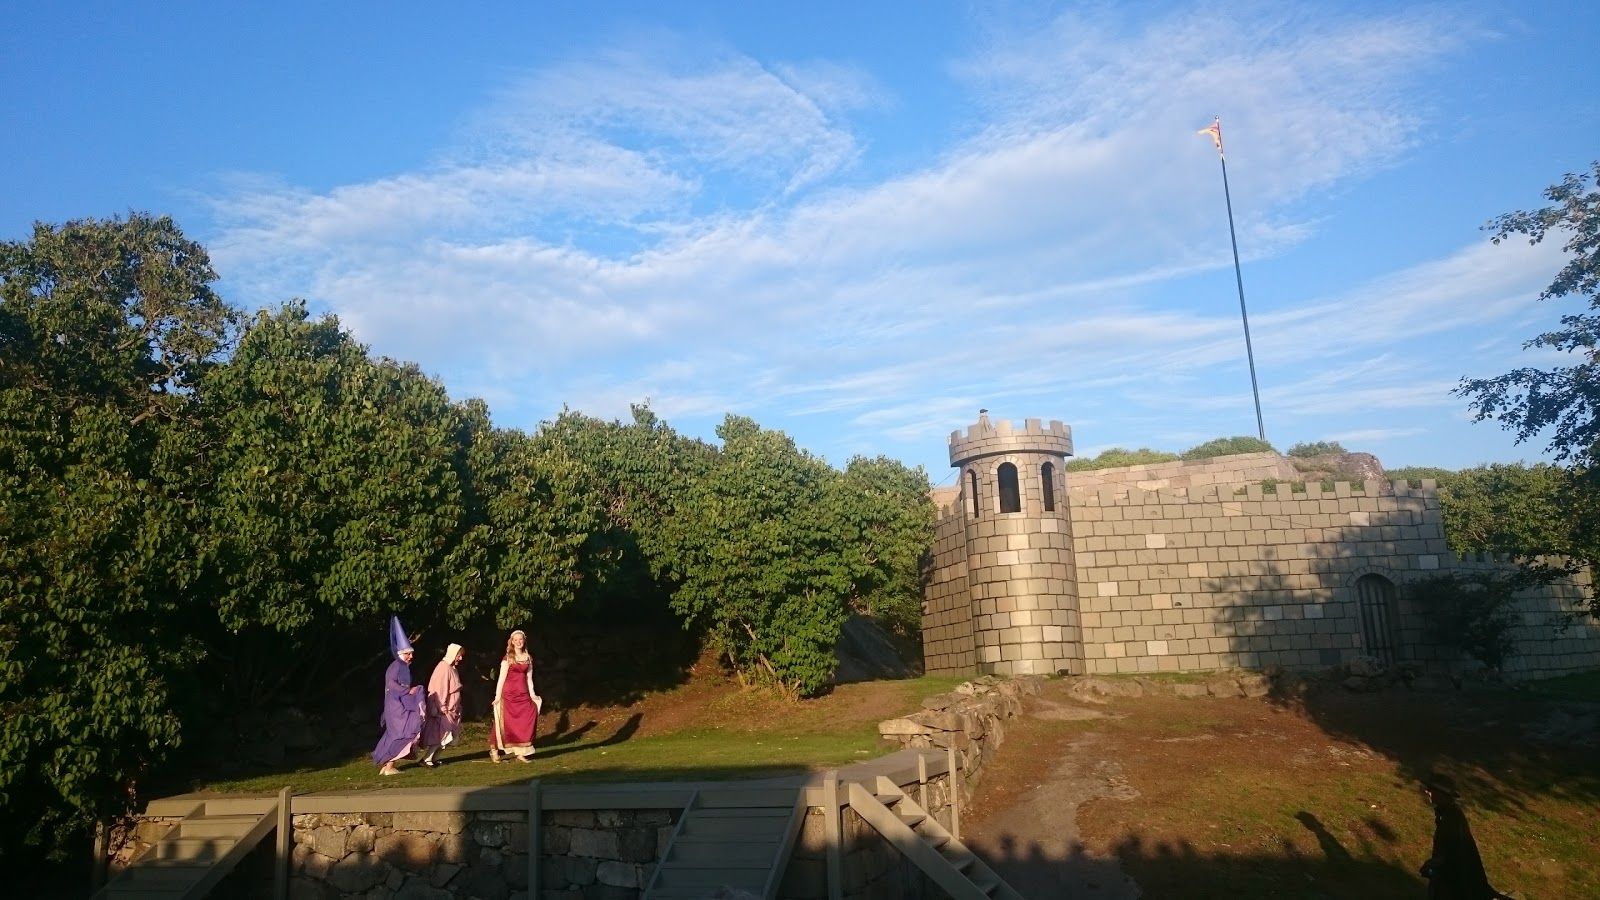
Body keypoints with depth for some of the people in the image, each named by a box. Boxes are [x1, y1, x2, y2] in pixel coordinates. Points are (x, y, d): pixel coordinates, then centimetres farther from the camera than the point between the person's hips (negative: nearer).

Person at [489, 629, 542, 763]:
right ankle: (494, 751, 4)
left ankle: (520, 753, 4)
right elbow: (502, 677, -4)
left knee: (524, 723, -3)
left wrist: (532, 694, 7)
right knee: (507, 723, -5)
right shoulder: (508, 658, 0)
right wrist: (497, 695, -9)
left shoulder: (528, 658, 12)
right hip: (509, 694, -4)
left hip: (523, 694, 4)